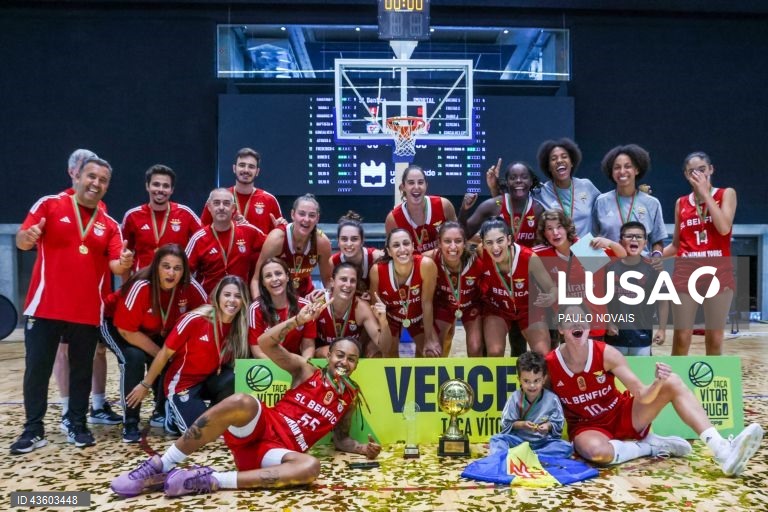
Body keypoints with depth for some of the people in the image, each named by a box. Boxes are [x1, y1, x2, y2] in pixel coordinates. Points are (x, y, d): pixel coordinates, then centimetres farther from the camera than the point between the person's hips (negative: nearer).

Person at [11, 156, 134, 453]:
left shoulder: (109, 225, 7)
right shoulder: (49, 205, 0)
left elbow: (116, 264, -3)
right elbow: (21, 241, -5)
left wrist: (123, 264, -27)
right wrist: (27, 237, -29)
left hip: (88, 312, 2)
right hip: (44, 307, -2)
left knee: (82, 371, 10)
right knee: (37, 369, 4)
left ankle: (77, 426, 22)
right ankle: (33, 430, 15)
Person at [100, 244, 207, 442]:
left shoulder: (190, 287, -26)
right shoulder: (140, 287, -37)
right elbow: (127, 331, -30)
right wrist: (161, 354, -26)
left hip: (157, 331, 5)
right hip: (116, 324, -5)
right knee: (135, 358, -29)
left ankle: (162, 413, 11)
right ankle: (130, 423, -12)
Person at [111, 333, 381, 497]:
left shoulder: (350, 397, 17)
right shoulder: (306, 371, 10)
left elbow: (341, 440, 26)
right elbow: (267, 344, -1)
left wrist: (363, 448, 6)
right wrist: (298, 319, -13)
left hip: (279, 449, 2)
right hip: (261, 426, -2)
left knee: (311, 467, -35)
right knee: (242, 402, -38)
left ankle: (209, 480, -32)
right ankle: (161, 465, -23)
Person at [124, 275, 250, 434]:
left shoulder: (240, 326, -9)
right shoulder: (195, 319, -23)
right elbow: (165, 353, -13)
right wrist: (145, 385, -5)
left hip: (210, 381, 4)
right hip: (182, 384, -4)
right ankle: (174, 413, 13)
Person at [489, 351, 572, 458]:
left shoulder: (552, 399, -5)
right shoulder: (514, 398, -4)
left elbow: (558, 424, 0)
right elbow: (506, 423, -3)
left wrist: (549, 426, -20)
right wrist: (521, 424, -19)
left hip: (543, 441, 0)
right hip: (518, 439, 0)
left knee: (567, 447, -25)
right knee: (496, 439, -20)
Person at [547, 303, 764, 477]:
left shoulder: (606, 353, -15)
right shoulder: (549, 365, -18)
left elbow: (643, 396, -18)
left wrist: (658, 382, -38)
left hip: (623, 415, 3)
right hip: (587, 427, -2)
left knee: (673, 382, -19)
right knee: (596, 450, -42)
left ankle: (723, 452, -27)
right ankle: (653, 446, -13)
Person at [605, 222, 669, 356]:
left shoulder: (652, 268, -6)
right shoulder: (610, 266, -6)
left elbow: (663, 300, 1)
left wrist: (662, 329, -1)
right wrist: (607, 322, -5)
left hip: (642, 333, 0)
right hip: (615, 332, 0)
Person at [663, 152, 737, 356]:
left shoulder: (726, 194, 7)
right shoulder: (681, 203, 13)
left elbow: (724, 228, -12)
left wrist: (705, 193, -9)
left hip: (719, 272, -1)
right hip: (686, 273, 1)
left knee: (714, 339, 2)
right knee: (681, 338, -3)